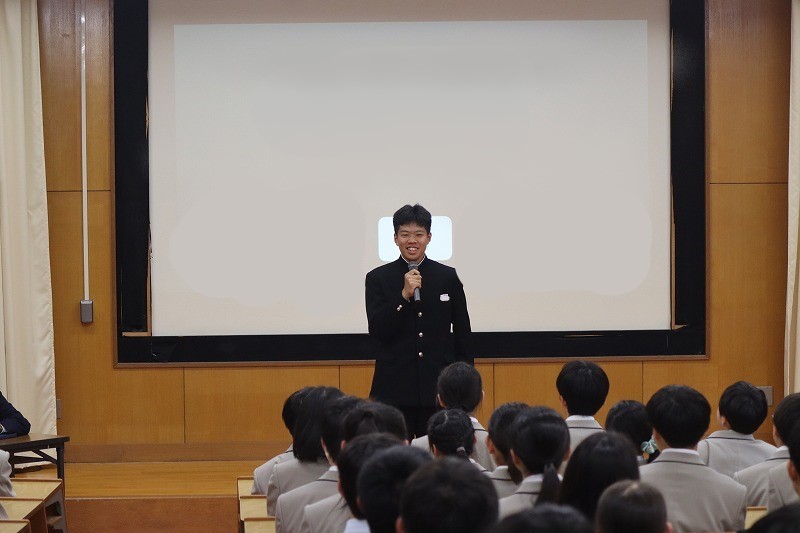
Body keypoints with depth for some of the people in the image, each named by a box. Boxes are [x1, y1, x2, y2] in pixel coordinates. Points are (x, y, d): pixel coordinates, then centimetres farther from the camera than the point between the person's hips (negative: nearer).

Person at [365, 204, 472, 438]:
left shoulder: (448, 278, 7)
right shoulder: (378, 279, 3)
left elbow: (463, 335, 11)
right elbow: (377, 330, -6)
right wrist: (404, 295, -17)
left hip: (439, 389, 1)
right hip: (394, 391, -1)